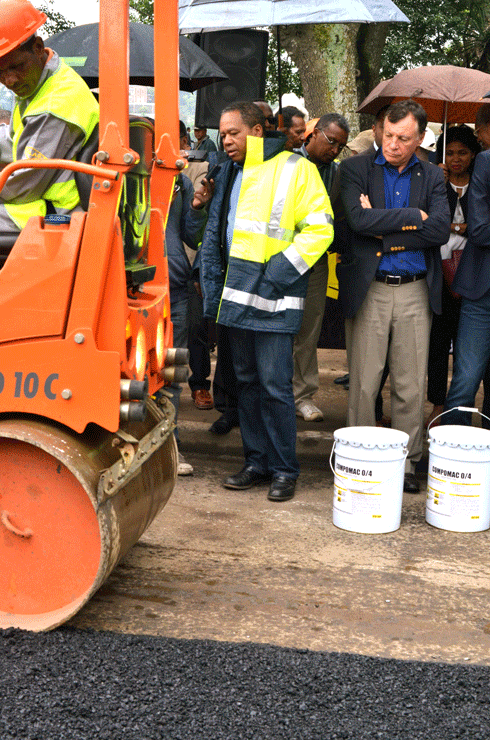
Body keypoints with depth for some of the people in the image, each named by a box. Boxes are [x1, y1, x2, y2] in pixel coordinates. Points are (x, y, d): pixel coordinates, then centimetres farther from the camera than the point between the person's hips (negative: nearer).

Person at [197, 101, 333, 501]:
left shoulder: (295, 169, -4)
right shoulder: (229, 173, 16)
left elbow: (319, 230, -9)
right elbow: (215, 236, 20)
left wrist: (277, 274, -15)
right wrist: (214, 293, 11)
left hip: (274, 301, -7)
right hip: (237, 295, 7)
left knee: (275, 386, -6)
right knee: (247, 382, 12)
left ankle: (284, 469, 7)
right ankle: (257, 461, 23)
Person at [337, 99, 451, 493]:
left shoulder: (432, 177, 10)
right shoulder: (356, 169, 4)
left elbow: (441, 230, -5)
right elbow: (360, 219, -13)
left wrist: (385, 231, -10)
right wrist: (413, 217, -10)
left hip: (415, 292, 2)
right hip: (369, 290, -2)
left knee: (411, 386, 5)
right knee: (364, 384, 1)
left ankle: (406, 462, 17)